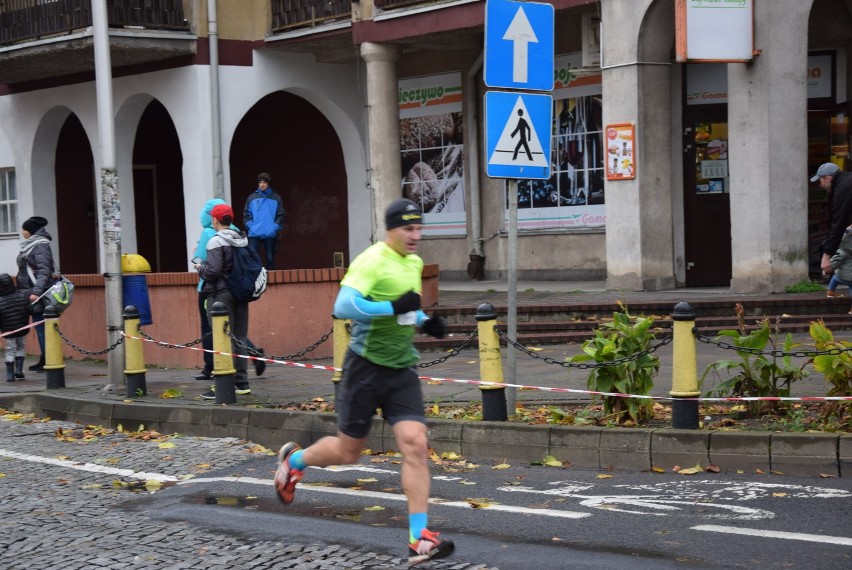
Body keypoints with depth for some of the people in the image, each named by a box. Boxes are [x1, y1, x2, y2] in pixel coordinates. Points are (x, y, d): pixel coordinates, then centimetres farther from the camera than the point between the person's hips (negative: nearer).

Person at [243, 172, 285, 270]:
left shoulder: (276, 198, 5)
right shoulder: (252, 197, 8)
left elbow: (280, 215, 3)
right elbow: (246, 214, 8)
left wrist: (276, 227, -8)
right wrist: (250, 226, -5)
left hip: (271, 234, 0)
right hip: (254, 234, 0)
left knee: (270, 258, 5)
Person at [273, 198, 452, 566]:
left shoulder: (415, 263, 10)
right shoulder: (372, 261, -16)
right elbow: (343, 306, -28)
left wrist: (425, 322, 8)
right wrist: (393, 307, -32)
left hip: (402, 369, 6)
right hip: (366, 366, -6)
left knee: (415, 444, -11)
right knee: (347, 451, 7)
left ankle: (419, 539, -11)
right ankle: (293, 460, 40)